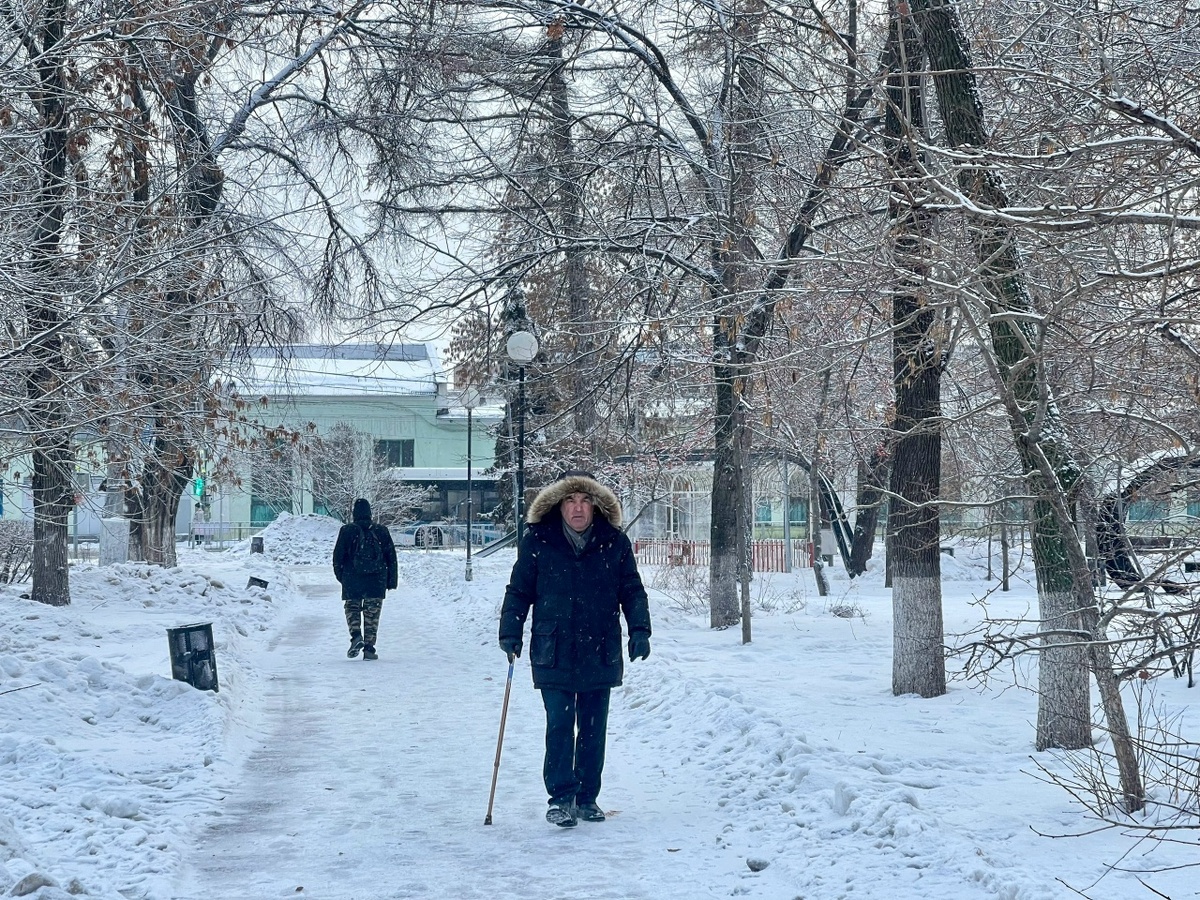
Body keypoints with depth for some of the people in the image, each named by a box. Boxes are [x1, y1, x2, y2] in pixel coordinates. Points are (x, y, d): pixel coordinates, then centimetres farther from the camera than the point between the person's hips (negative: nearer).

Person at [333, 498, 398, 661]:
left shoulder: (347, 531, -3)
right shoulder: (381, 531, 3)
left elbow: (338, 555, 1)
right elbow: (391, 557, 6)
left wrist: (340, 575, 15)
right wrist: (392, 580, 11)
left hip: (352, 579, -1)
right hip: (376, 580, 1)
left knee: (352, 608, 13)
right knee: (372, 613, 6)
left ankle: (356, 635, -12)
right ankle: (369, 648, 2)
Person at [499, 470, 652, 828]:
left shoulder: (615, 543, 3)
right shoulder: (538, 541, -1)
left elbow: (632, 591, 9)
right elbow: (519, 590, 4)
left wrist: (639, 630, -2)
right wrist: (510, 632, -4)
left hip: (601, 652, 2)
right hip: (554, 652, -2)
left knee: (593, 728, 8)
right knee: (560, 725, -6)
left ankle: (587, 798, 18)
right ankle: (561, 798, 0)